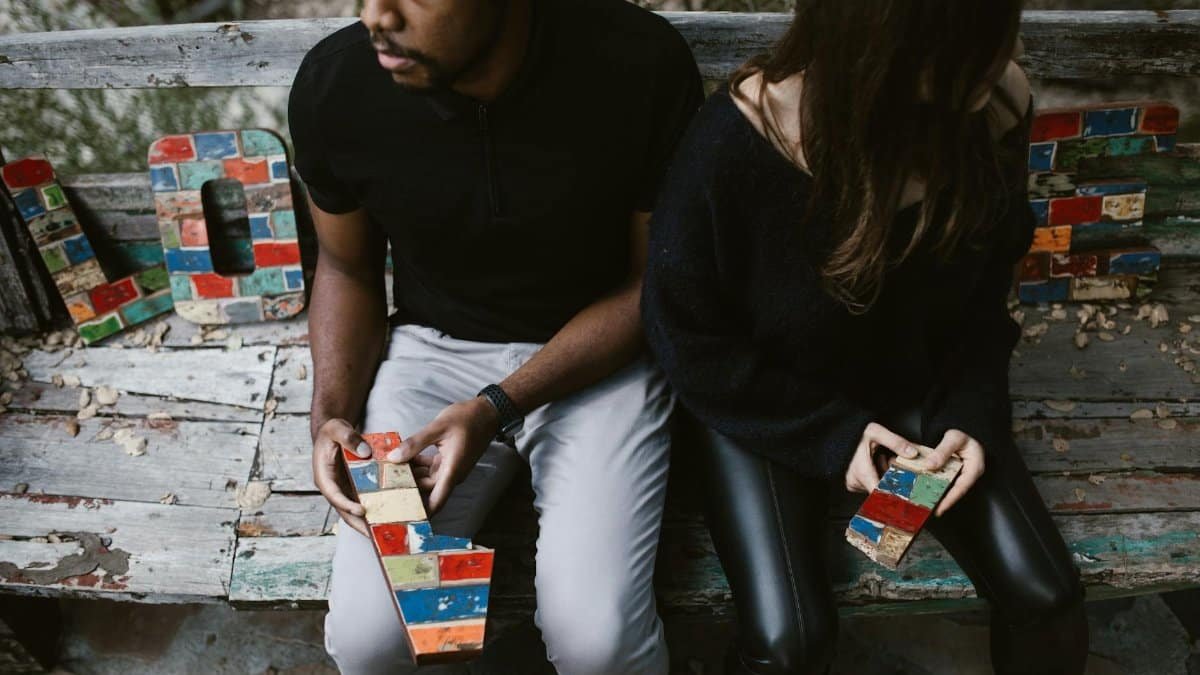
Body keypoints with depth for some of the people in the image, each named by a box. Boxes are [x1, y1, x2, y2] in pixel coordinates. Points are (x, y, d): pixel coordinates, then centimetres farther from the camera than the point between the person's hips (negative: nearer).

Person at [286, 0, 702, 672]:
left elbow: (656, 282, -10)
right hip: (435, 347, 2)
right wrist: (334, 413, -12)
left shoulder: (642, 64, -22)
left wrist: (498, 408, -20)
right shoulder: (333, 84, -15)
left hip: (600, 354, -1)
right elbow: (346, 266, 4)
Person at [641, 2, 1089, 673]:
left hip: (916, 388, 4)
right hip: (766, 405, -3)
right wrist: (830, 432, -17)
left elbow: (983, 296, 1)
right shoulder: (734, 145, -30)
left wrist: (973, 413, -12)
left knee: (1049, 600, -8)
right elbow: (689, 340, -16)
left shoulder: (996, 108, -17)